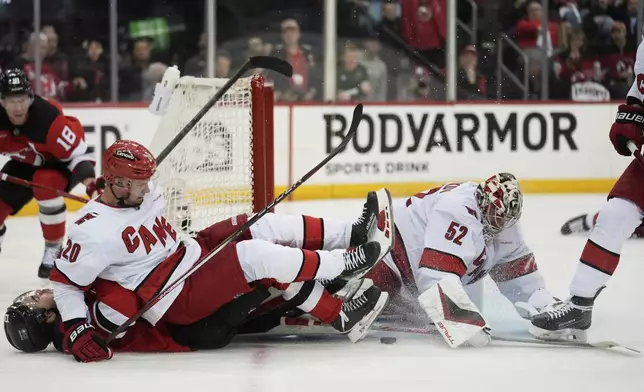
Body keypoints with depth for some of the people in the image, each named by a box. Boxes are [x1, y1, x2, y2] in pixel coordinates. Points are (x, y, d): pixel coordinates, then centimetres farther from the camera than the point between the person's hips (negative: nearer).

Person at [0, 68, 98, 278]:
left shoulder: (49, 118, -36)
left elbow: (77, 151, -29)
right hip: (25, 164, 5)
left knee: (45, 183, -35)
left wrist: (88, 178, -42)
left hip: (60, 163, -5)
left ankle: (54, 249, -19)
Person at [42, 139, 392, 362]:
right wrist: (76, 330, -24)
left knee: (267, 227, -6)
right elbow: (64, 283, -16)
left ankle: (353, 235, -1)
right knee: (256, 256, -21)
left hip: (190, 256, 9)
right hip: (177, 299, -9)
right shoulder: (92, 231, -22)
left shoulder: (142, 194, 3)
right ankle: (349, 261, -10)